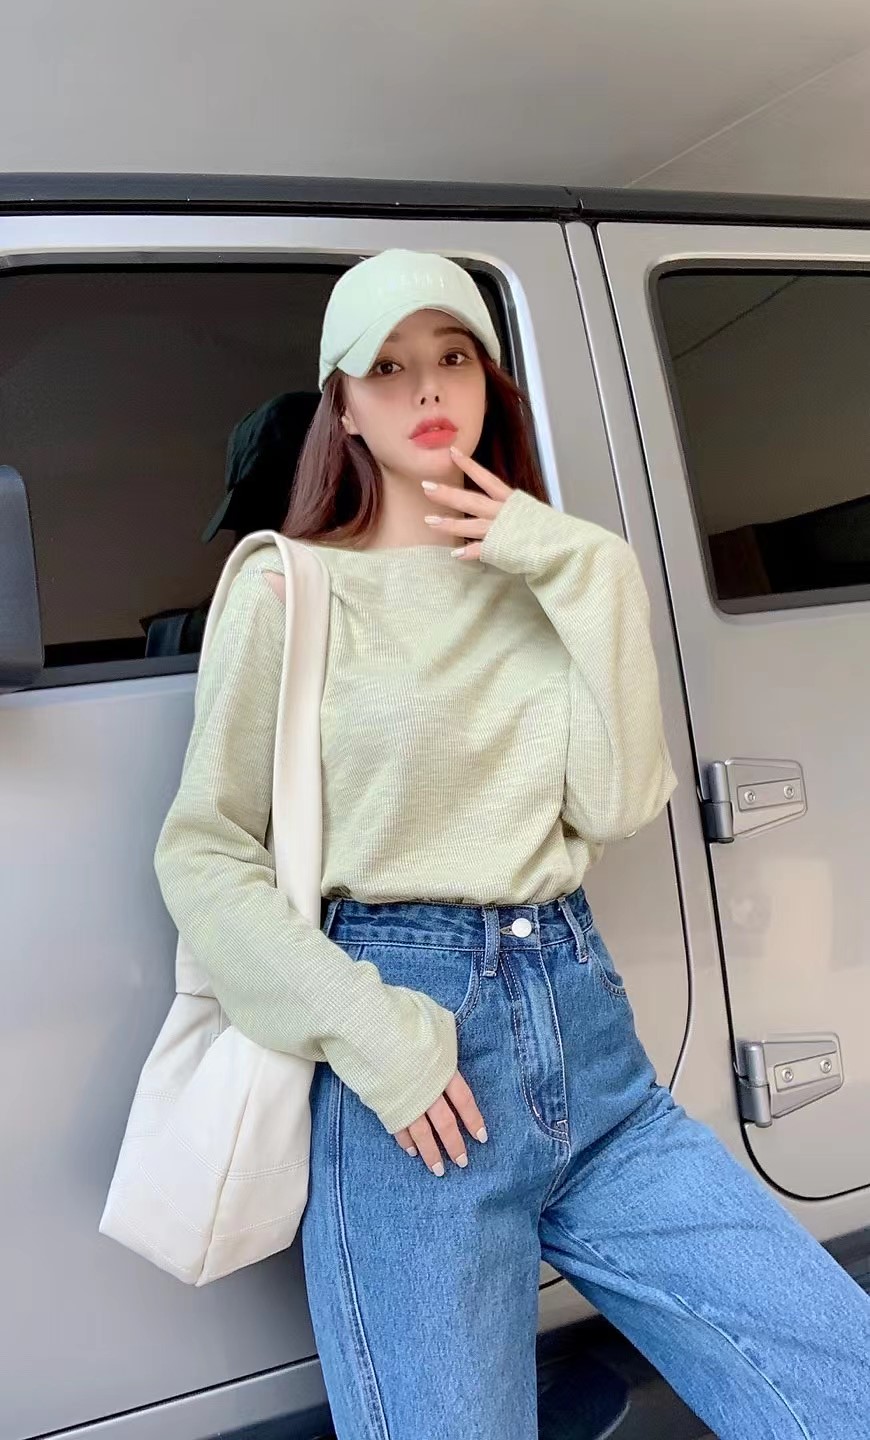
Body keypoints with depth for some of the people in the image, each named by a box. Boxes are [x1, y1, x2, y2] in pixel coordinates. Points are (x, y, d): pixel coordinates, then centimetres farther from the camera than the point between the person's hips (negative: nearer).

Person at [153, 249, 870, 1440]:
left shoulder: (550, 577, 10)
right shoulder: (292, 591, -1)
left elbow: (617, 806, -1)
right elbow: (202, 854, -3)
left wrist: (591, 579, -6)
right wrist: (367, 1029, -13)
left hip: (586, 1029, 4)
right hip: (408, 1073, -3)